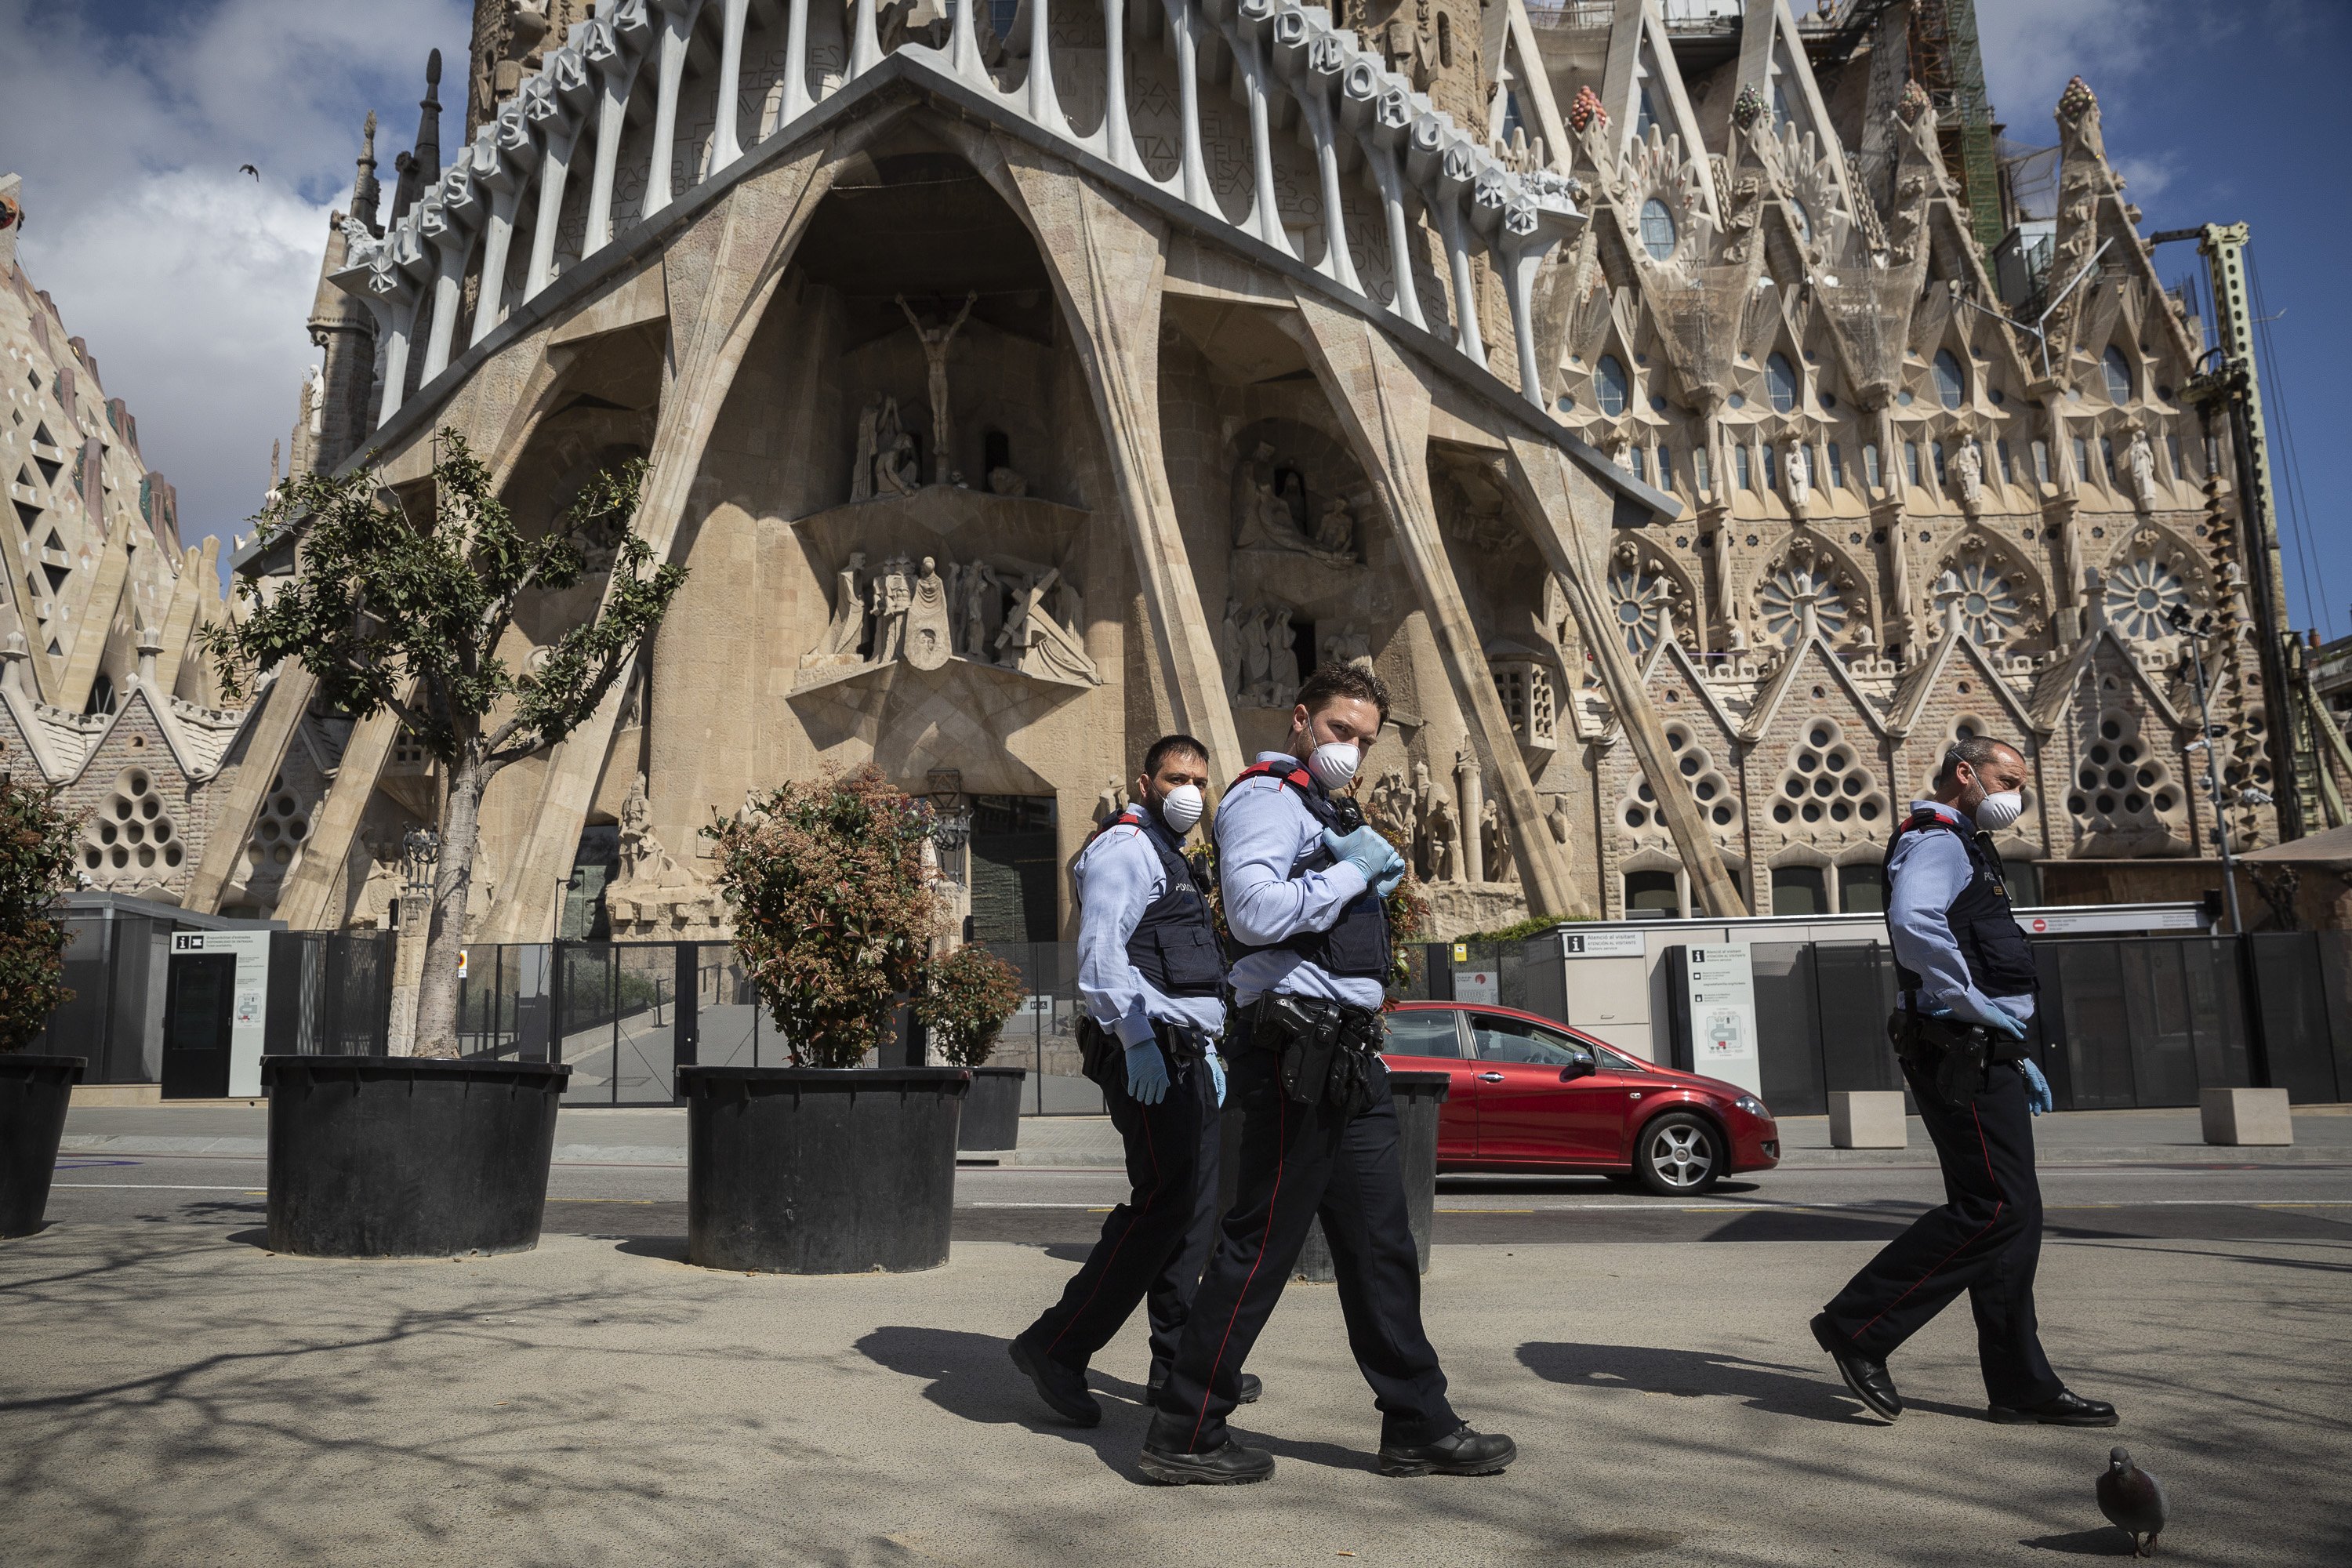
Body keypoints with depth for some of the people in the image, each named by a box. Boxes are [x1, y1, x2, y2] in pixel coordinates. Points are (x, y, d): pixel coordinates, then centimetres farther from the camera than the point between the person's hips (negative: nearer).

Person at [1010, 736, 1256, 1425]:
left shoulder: (1171, 858, 26)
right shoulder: (1126, 845, -6)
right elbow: (1101, 949, -20)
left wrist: (1206, 1049, 27)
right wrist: (1136, 1038, -29)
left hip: (1182, 1057, 10)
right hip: (1147, 1054, -10)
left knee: (1195, 1208, 10)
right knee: (1163, 1204, -14)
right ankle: (1057, 1345, -9)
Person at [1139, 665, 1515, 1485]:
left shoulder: (1328, 811, 25)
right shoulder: (1267, 797, -8)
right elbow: (1254, 911, -23)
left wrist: (1377, 866, 3)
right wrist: (1352, 872, -14)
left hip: (1346, 1056, 10)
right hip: (1297, 1052, -10)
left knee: (1382, 1247, 13)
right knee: (1260, 1246, -5)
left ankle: (1419, 1424, 22)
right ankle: (1184, 1434, 5)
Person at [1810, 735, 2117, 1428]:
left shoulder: (1962, 848, 26)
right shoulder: (1935, 839, -9)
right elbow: (1914, 922, -31)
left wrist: (2016, 1054, 24)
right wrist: (1973, 1002, -23)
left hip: (1982, 1056, 11)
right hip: (1961, 1054, -11)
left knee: (2011, 1215, 10)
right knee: (1995, 1208, -13)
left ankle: (2021, 1384, 14)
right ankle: (1858, 1325, -8)